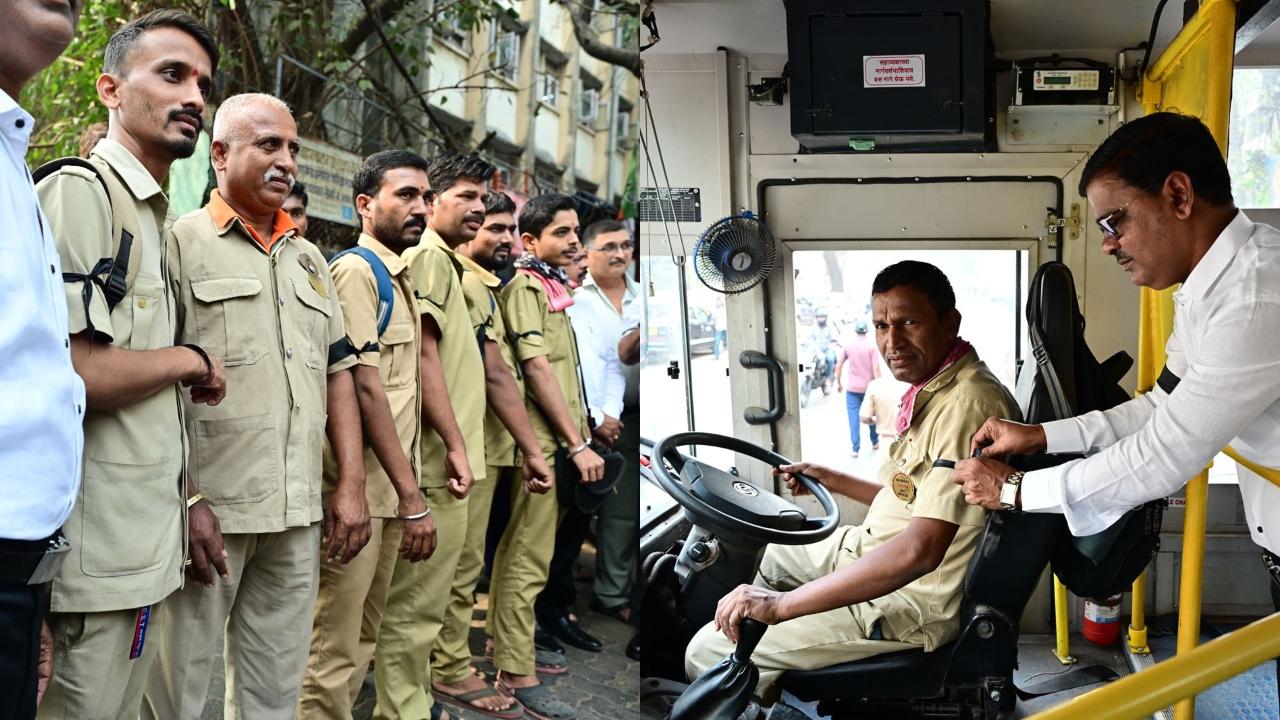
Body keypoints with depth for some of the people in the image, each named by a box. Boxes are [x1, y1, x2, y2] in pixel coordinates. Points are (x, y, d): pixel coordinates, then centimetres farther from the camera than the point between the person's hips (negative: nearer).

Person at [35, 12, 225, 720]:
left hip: (145, 547, 9)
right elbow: (70, 370, -24)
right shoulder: (79, 192, -12)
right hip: (96, 550, -9)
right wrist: (189, 360, -9)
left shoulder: (153, 217, 18)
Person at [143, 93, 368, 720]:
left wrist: (351, 484, 8)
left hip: (299, 514, 6)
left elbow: (338, 372, 17)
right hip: (205, 509, -6)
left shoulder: (309, 258, 18)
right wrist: (185, 500, -16)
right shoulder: (179, 243, -3)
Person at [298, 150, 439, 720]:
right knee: (334, 651, -3)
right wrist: (413, 497, -20)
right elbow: (364, 388, -18)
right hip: (357, 490, -9)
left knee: (361, 641, 16)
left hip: (386, 492, 9)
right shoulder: (355, 271, -11)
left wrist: (407, 491, 12)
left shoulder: (398, 277, 17)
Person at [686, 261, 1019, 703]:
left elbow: (919, 550, -35)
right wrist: (834, 481, 19)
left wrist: (781, 604, -32)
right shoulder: (937, 389, 6)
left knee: (711, 652, -10)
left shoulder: (968, 405, -28)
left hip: (913, 603, -11)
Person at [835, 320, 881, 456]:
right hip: (869, 387, 0)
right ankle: (875, 442, 32)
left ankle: (855, 449, -4)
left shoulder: (848, 346, -2)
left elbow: (839, 366, 0)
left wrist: (838, 382, 12)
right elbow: (876, 368, -12)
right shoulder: (871, 346, -8)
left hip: (852, 388, 0)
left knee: (854, 418, 1)